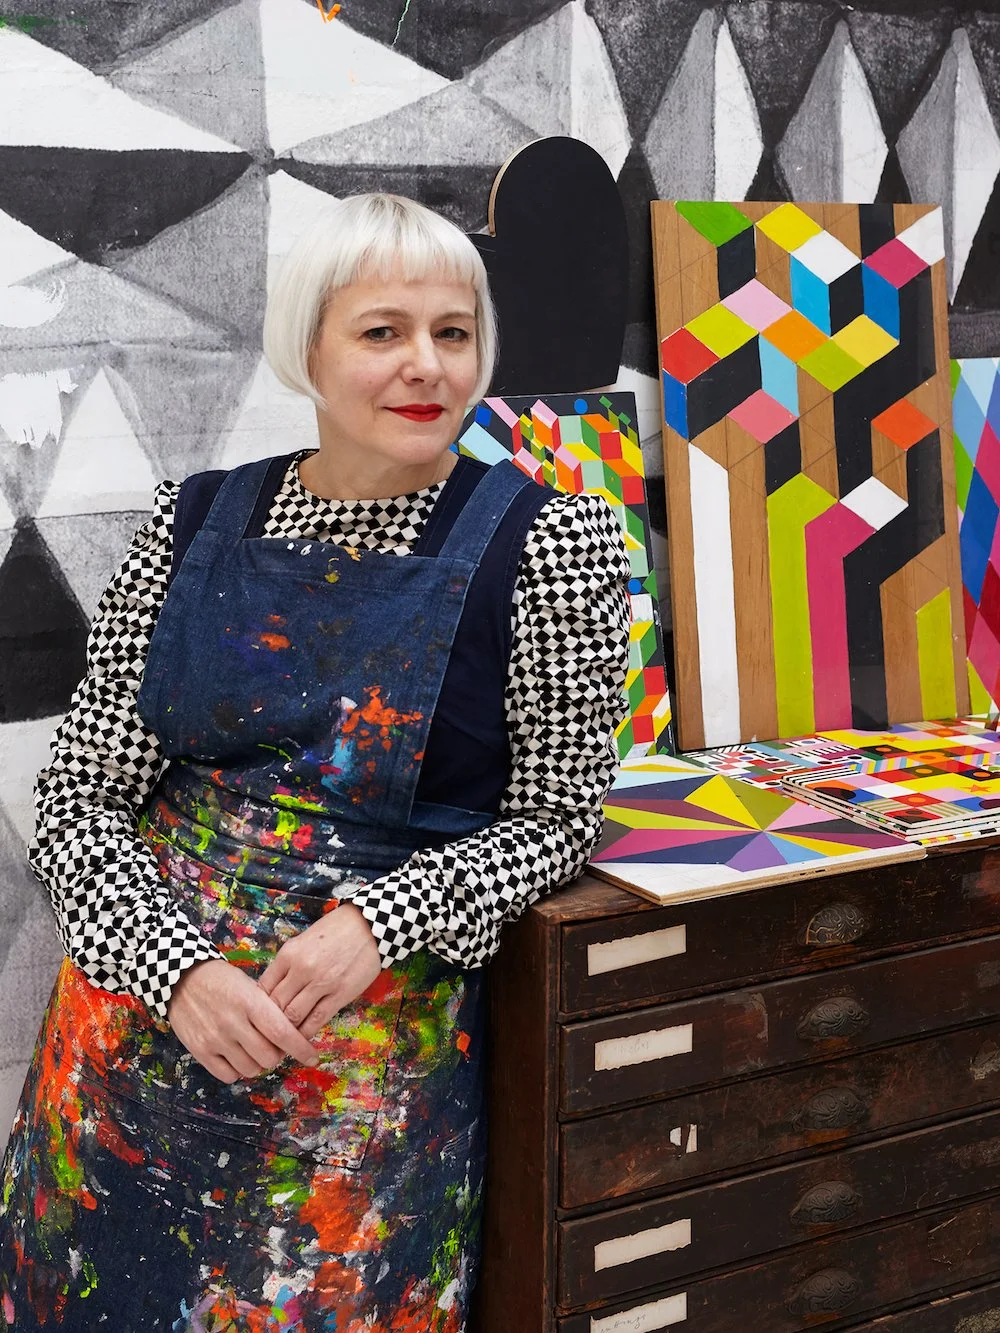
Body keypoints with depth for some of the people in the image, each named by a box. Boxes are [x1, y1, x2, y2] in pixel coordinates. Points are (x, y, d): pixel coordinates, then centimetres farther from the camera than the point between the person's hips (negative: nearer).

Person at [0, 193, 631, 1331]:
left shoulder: (546, 541, -8)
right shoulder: (196, 521, 0)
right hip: (141, 1005, 3)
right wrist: (181, 969, -16)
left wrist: (379, 921, -18)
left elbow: (557, 815, -3)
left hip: (373, 1034, -3)